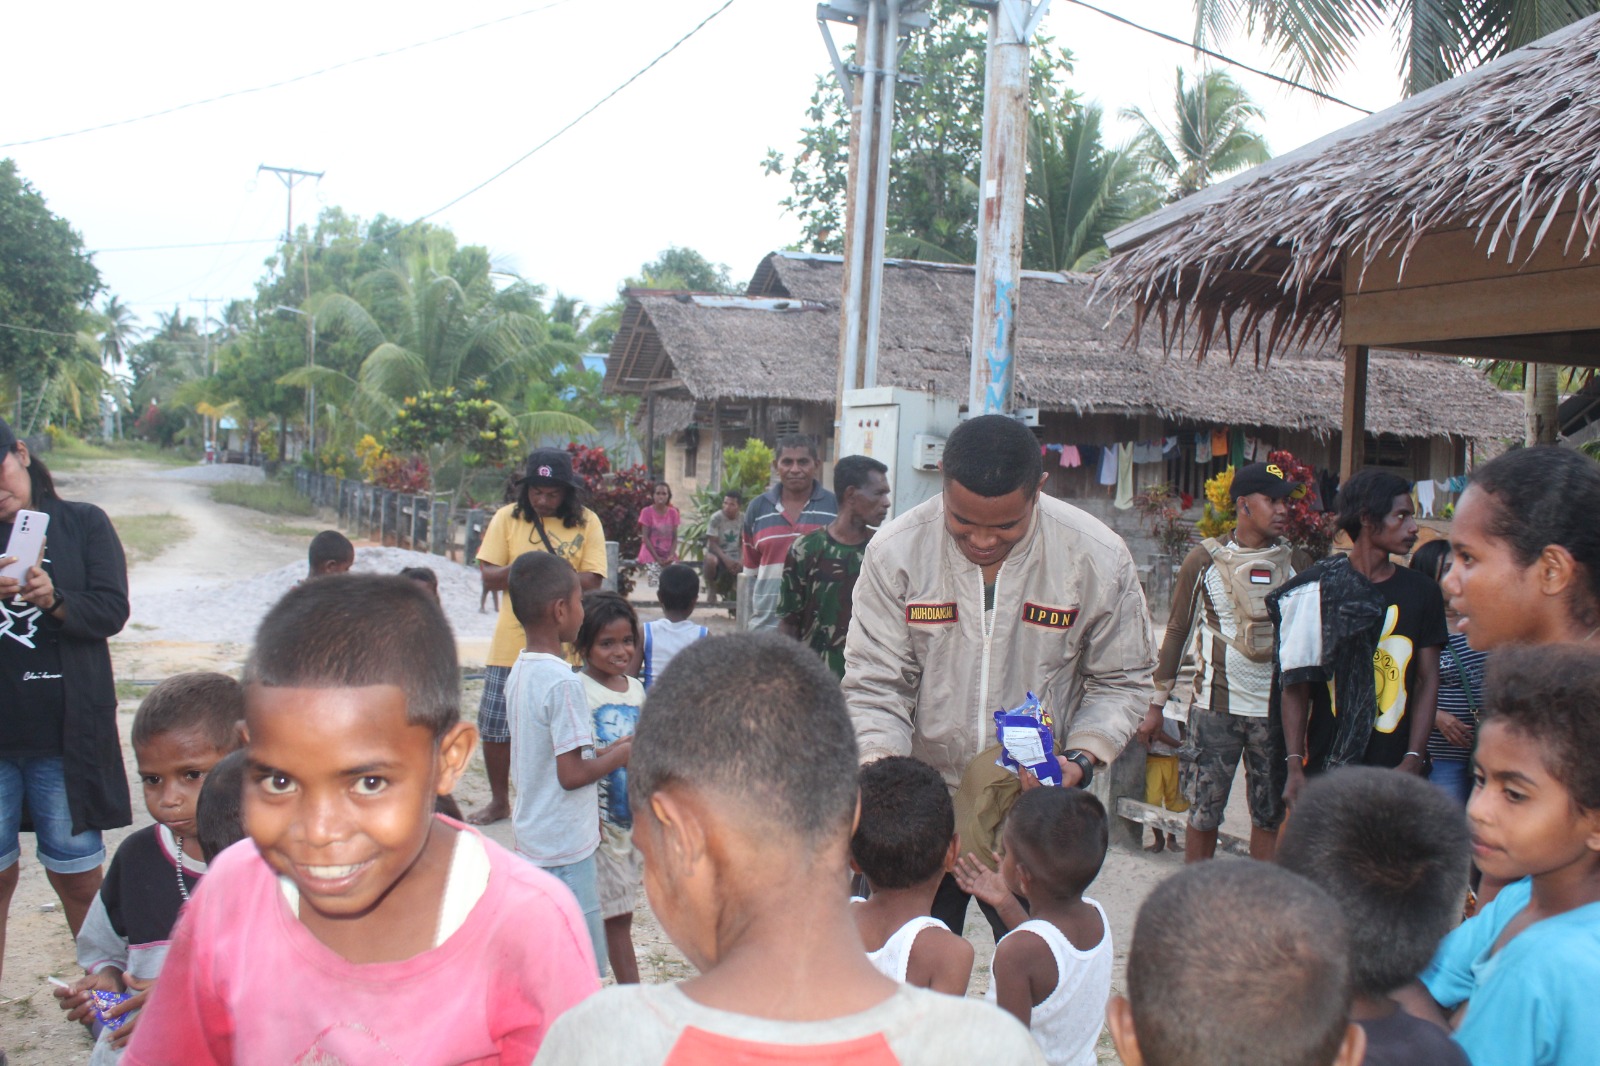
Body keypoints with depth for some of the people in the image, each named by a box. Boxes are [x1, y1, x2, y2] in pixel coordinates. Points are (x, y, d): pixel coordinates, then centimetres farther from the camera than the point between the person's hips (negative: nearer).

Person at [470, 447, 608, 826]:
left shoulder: (587, 522, 1)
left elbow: (591, 582, -6)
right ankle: (499, 802, 26)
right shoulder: (508, 518, 4)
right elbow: (489, 577, -1)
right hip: (511, 642, 2)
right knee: (495, 724, 7)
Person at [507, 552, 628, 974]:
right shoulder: (564, 683, -21)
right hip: (566, 848, -9)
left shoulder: (519, 673, 7)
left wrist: (603, 751, 11)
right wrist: (619, 756, -7)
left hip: (532, 840, 9)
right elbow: (571, 774, -21)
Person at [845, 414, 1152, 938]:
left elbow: (1120, 682, 5)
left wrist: (1082, 759, -12)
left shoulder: (1099, 558, -8)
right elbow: (875, 684, -4)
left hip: (1038, 808, 0)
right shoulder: (896, 551, -8)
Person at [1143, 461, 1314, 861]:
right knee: (1203, 813, 3)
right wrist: (1156, 704, 4)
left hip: (1276, 708, 2)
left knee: (1271, 816, 7)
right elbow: (1178, 630, 5)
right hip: (1216, 706, -2)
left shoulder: (1297, 563, 5)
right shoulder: (1205, 559, -1)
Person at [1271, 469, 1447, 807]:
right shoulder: (1316, 590, 1)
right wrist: (1294, 766, -8)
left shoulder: (1422, 593, 8)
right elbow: (1294, 685, 0)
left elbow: (1427, 680, 7)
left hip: (1397, 769, 2)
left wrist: (1413, 760, -4)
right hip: (1327, 766, -1)